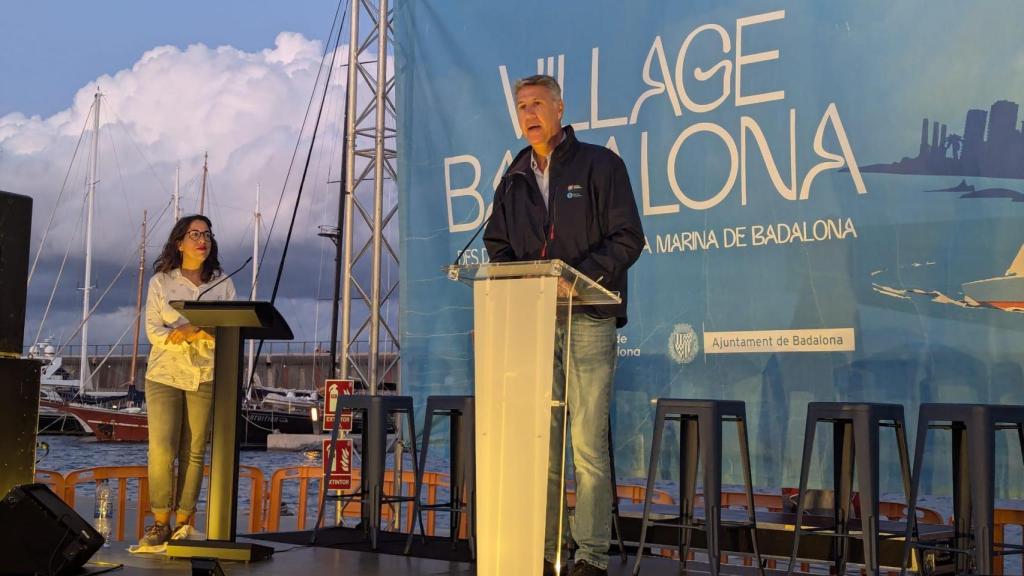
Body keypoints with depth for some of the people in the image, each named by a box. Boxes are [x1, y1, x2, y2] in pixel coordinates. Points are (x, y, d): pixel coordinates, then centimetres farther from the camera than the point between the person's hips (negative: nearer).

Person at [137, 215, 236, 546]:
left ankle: (184, 523, 7)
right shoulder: (160, 281, 6)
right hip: (164, 375, -1)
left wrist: (198, 332, -17)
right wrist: (195, 335, -17)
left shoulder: (223, 284, 9)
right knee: (161, 450, -10)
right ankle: (160, 523, -1)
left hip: (206, 377, 1)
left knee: (194, 453, 0)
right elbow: (153, 330, -2)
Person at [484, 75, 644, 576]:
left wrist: (577, 276, -17)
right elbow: (497, 245, 22)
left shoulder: (599, 164, 3)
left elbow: (628, 238, -4)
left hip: (587, 319, -5)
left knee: (588, 446, -5)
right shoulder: (514, 179, 18)